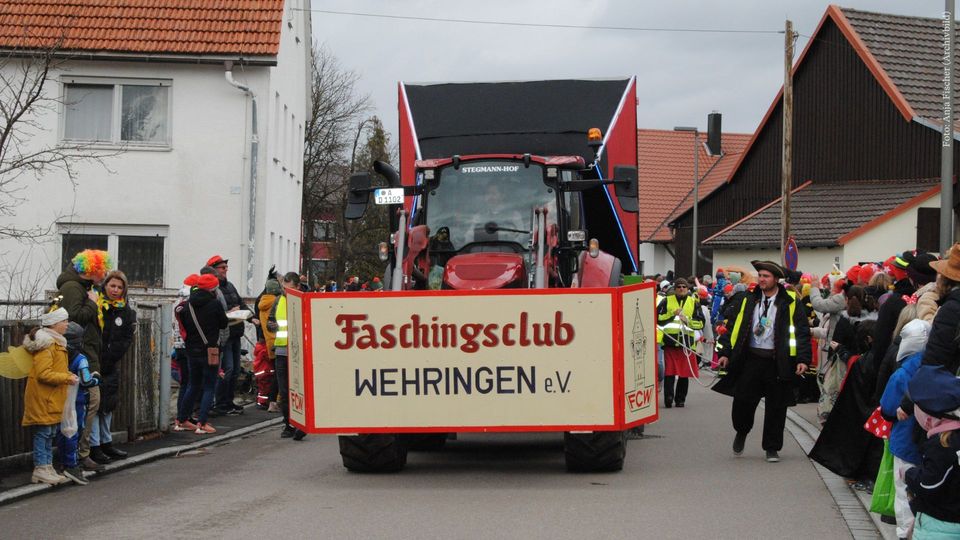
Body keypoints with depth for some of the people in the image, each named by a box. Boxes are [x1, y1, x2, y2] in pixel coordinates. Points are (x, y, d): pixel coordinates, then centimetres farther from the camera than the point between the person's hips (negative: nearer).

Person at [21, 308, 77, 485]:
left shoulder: (55, 342, 16)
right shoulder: (47, 344, -17)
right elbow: (43, 374, -22)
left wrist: (68, 376, 10)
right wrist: (67, 378, -18)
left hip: (52, 398, 10)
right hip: (43, 398, -10)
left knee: (50, 434, 12)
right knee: (44, 432, -6)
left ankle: (47, 468, 17)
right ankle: (41, 470, -2)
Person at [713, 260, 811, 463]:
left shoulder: (790, 303, -2)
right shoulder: (748, 300, 8)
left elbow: (802, 332, -3)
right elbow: (733, 327, 11)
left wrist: (803, 359, -13)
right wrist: (725, 353, 2)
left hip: (778, 361, -2)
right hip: (751, 359, 2)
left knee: (776, 406, 5)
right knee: (742, 401, 1)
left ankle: (772, 448, 17)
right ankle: (741, 432, 31)